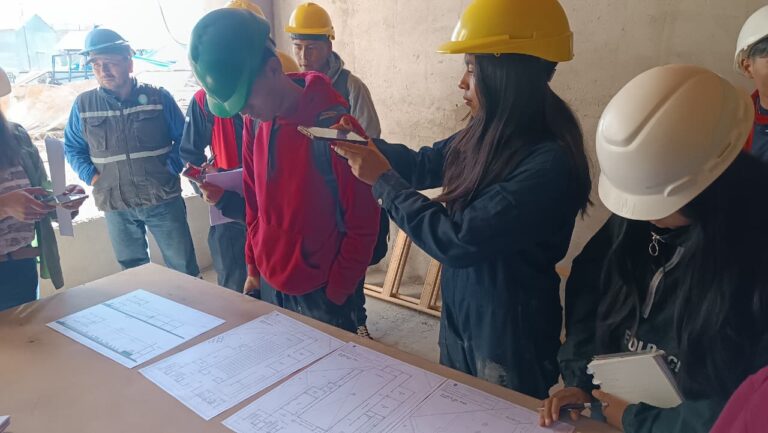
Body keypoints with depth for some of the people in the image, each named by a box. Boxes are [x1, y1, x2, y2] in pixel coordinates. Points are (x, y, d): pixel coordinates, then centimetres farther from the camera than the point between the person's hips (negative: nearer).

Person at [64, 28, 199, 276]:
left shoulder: (158, 97, -2)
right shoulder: (83, 105, 2)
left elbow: (184, 139, 4)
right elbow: (72, 148, 12)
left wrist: (172, 167, -10)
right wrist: (91, 176, -4)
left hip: (163, 199, -2)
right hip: (115, 205, 2)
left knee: (183, 268, 8)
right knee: (134, 273, 15)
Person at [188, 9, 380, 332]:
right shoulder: (255, 122, 0)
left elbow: (363, 224, -16)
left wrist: (336, 294, -10)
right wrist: (254, 266, 11)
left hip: (319, 292, -6)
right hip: (270, 284, 6)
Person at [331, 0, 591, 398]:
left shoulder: (549, 163, -29)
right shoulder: (487, 136, -5)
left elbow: (457, 241, -29)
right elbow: (422, 165, 12)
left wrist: (383, 181, -20)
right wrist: (365, 143, -4)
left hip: (509, 339, -7)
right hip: (458, 318, 7)